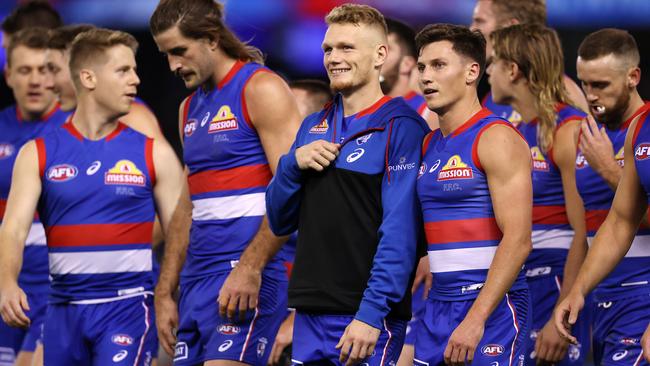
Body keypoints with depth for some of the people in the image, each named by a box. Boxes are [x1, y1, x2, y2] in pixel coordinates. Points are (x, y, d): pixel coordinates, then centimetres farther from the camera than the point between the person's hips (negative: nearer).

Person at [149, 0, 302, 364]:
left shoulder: (261, 89, -6)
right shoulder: (190, 108, 19)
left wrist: (250, 269, -23)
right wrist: (165, 292, 17)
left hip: (248, 277, -8)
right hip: (198, 276, 8)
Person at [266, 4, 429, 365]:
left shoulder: (401, 128, -8)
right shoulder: (313, 127, 14)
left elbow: (400, 233, -15)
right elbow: (279, 221, 16)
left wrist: (371, 313, -22)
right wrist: (293, 163, -2)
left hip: (366, 320, -6)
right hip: (310, 317, 6)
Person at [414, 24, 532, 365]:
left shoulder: (496, 139, -9)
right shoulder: (429, 145, 14)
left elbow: (518, 240, -17)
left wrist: (475, 319, -23)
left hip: (490, 306, -7)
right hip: (437, 307, 7)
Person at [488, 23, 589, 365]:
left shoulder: (567, 131, -12)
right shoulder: (516, 134, 13)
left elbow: (585, 234, -17)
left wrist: (562, 319, -21)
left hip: (557, 285, -8)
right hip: (516, 285, 8)